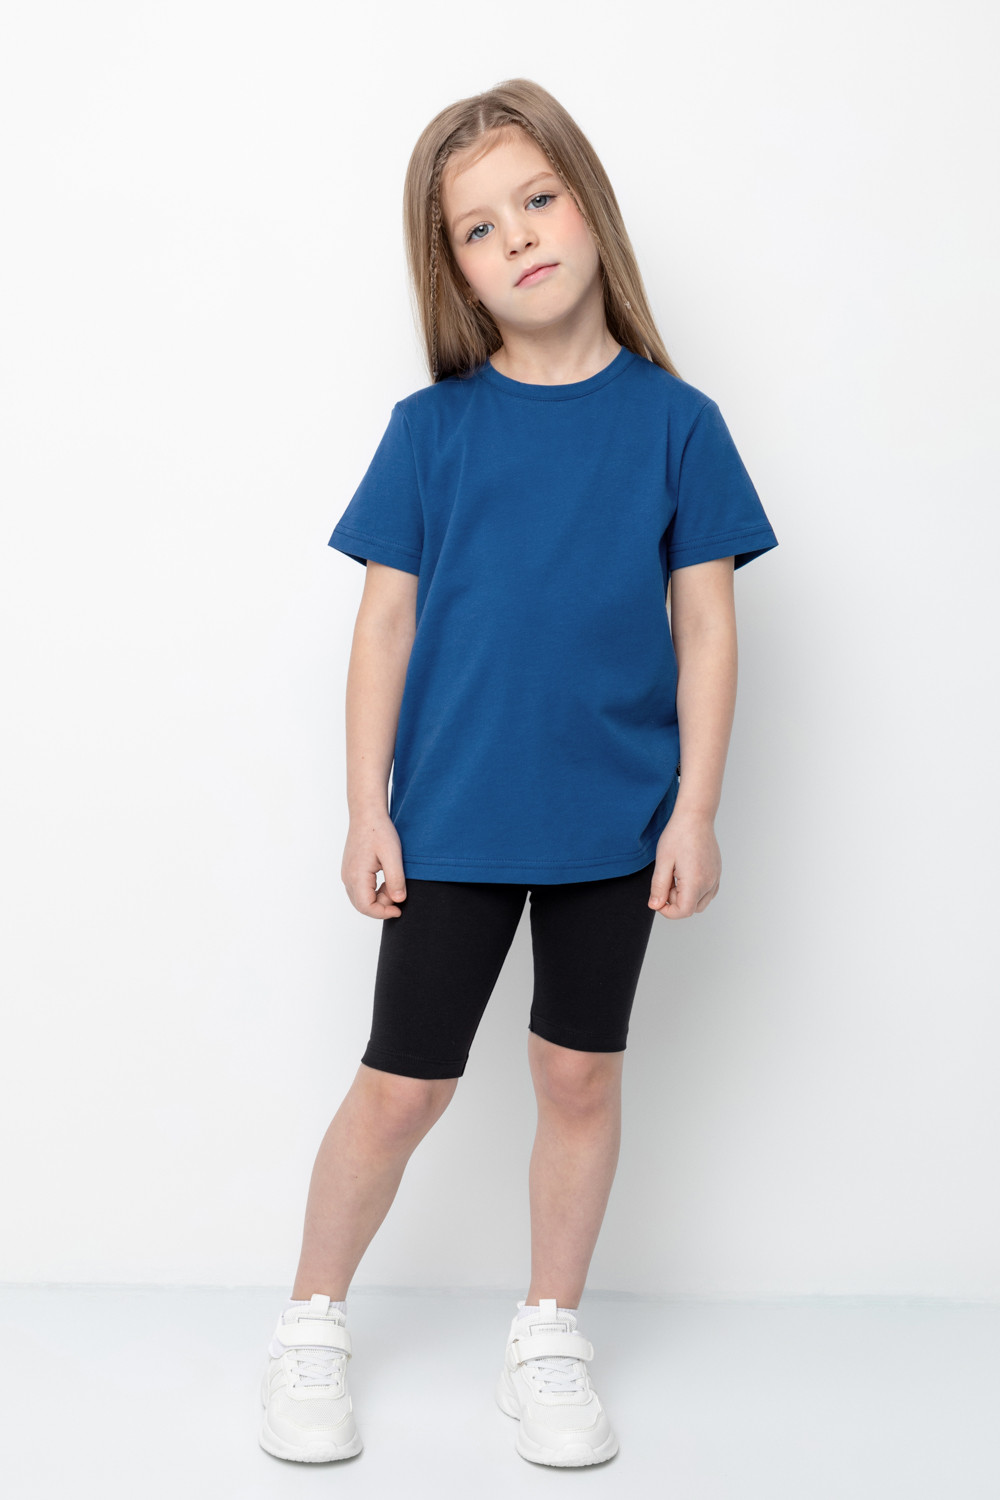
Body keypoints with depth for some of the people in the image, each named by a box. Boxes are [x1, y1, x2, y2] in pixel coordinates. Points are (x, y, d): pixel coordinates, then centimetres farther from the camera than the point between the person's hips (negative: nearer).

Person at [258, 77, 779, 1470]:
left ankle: (550, 1336, 31)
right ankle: (312, 1330, 27)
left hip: (614, 823, 1)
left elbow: (706, 628, -1)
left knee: (581, 1079, 13)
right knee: (401, 1089, 7)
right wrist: (369, 810, -4)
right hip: (455, 819, 0)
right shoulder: (431, 427, -2)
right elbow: (384, 624, -1)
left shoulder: (674, 423, -2)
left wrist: (695, 809, -5)